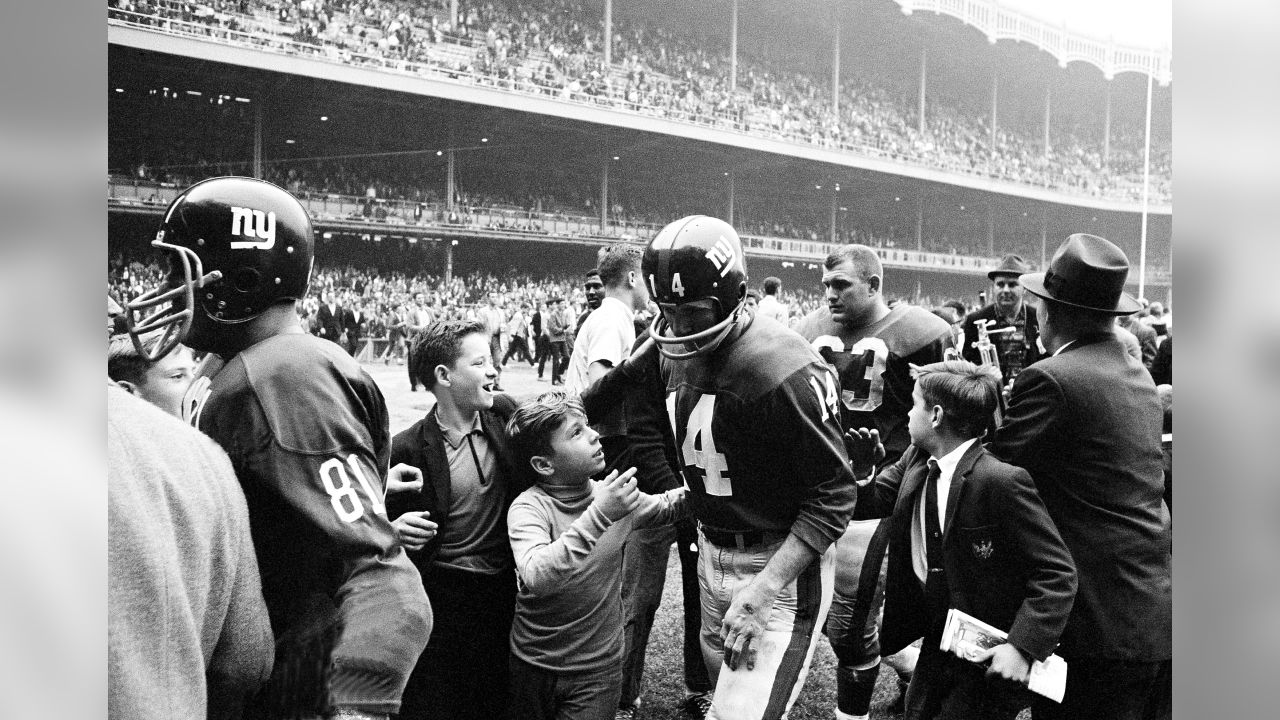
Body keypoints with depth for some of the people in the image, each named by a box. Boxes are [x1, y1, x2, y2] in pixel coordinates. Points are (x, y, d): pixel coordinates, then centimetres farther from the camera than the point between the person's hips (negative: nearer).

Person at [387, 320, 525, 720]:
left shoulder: (505, 414, -1)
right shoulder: (409, 449, -12)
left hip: (502, 592, 4)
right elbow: (386, 524, -2)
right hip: (441, 597, -4)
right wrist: (394, 530, -24)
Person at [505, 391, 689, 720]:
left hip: (599, 669, 2)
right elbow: (536, 578, -36)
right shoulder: (528, 508, -19)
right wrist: (598, 516, -41)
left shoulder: (616, 495, -5)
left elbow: (666, 505, 15)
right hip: (534, 667, -2)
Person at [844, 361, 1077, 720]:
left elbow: (1057, 573, -23)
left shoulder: (1002, 481, -25)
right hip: (938, 644, 7)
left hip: (990, 658, -7)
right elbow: (868, 502, 7)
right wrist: (860, 472, -14)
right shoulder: (915, 461, -3)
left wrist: (1023, 646, -29)